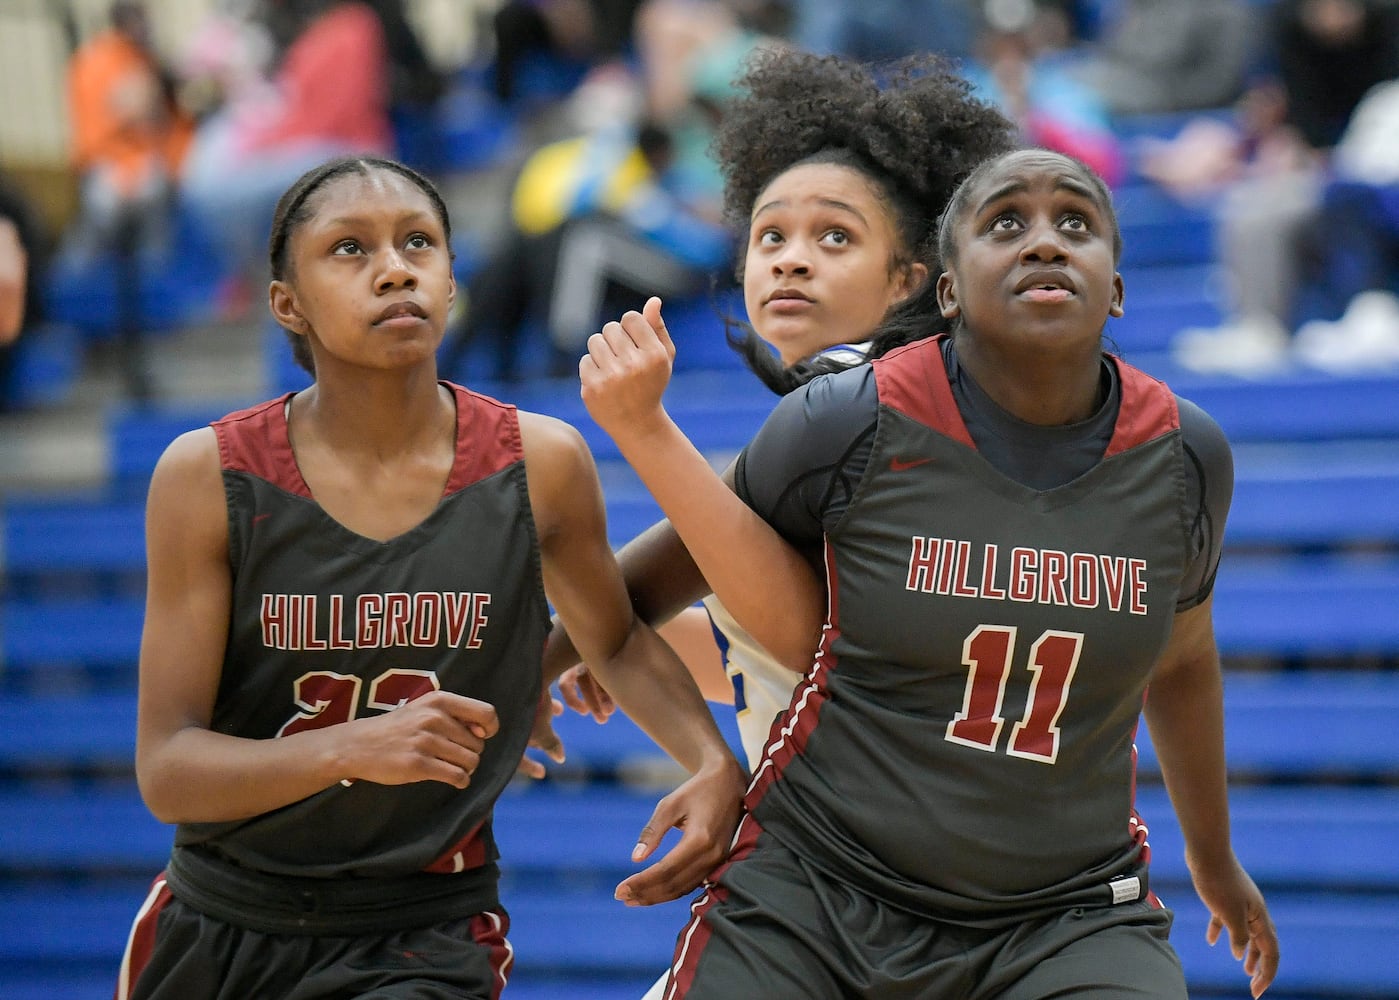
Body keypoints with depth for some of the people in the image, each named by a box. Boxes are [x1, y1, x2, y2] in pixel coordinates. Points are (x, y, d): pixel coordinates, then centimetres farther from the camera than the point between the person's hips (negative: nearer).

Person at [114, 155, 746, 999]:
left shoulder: (541, 465, -8)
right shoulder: (208, 477, -11)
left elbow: (617, 641, 13)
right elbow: (166, 771, -14)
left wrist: (713, 763, -6)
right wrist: (351, 748, -31)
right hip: (214, 931, 1)